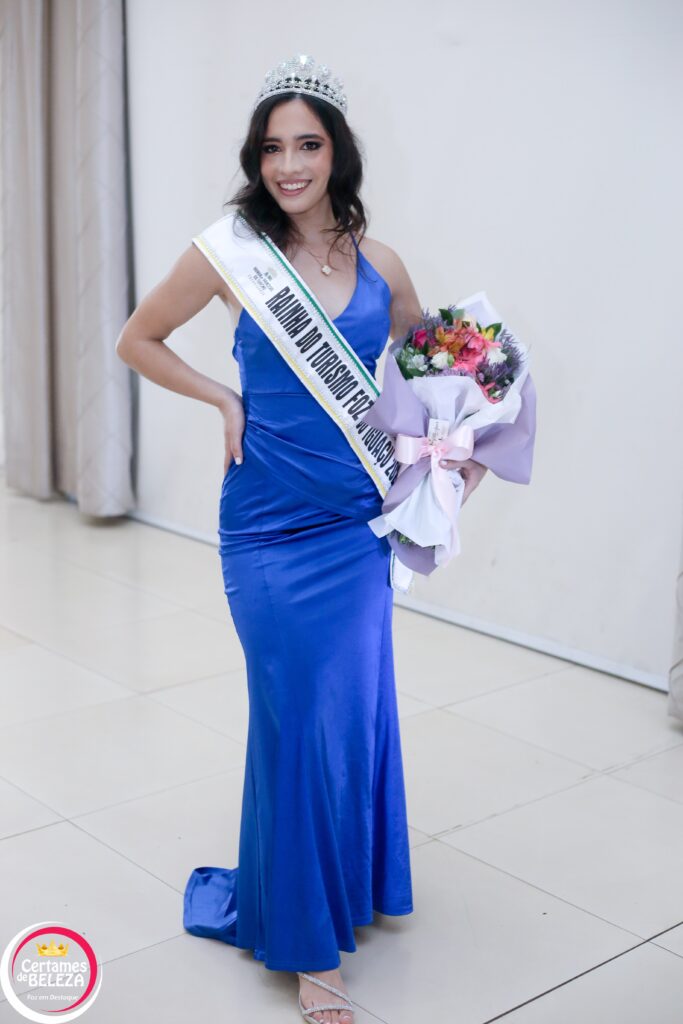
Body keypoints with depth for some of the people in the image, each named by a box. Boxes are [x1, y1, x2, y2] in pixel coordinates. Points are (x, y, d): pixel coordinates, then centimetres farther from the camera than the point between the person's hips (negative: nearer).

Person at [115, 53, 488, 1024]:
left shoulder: (379, 264, 2)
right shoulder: (231, 251, -7)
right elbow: (138, 340, 5)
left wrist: (459, 442, 5)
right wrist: (226, 400, -5)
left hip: (357, 517, 3)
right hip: (270, 524, -3)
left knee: (357, 706, 12)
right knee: (302, 717, 0)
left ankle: (358, 882, 38)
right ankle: (307, 943, 17)